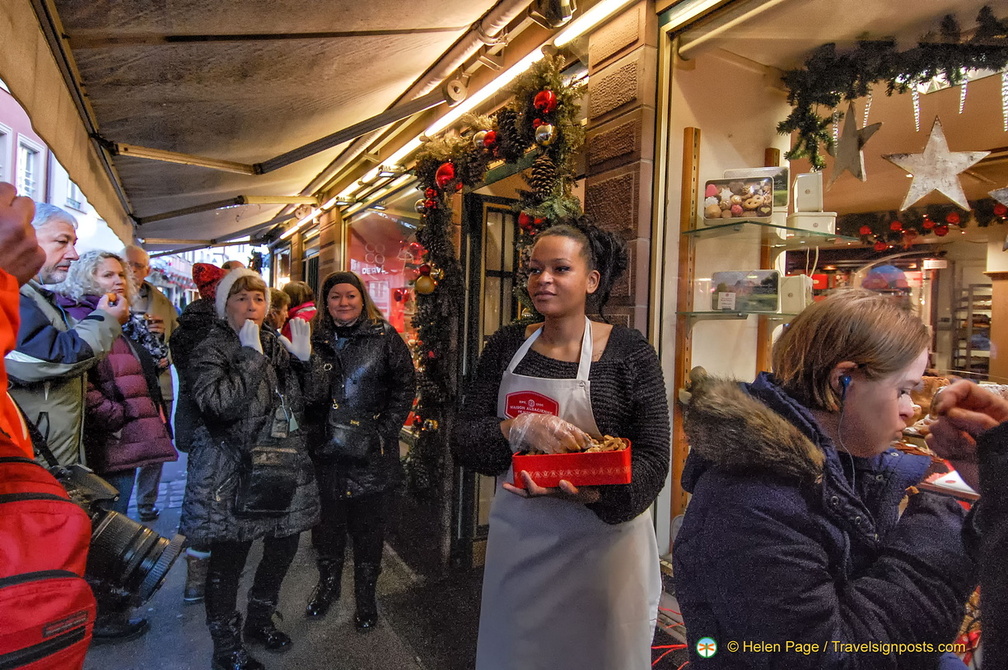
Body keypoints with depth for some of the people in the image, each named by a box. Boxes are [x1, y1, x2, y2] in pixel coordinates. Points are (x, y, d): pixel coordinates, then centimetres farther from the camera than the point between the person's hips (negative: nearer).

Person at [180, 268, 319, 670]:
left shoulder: (277, 346, 9)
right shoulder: (209, 352, -6)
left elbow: (309, 401, 12)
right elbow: (222, 404, -23)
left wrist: (304, 359, -4)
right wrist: (250, 355, -21)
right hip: (233, 476, -6)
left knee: (285, 546, 17)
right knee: (228, 561, 6)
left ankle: (259, 621, 42)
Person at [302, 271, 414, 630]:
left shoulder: (384, 337, -5)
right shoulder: (315, 338, 5)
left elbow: (404, 385, -7)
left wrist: (383, 432, -13)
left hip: (372, 455, -2)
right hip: (326, 452, 3)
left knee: (368, 527, 11)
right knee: (328, 523, 19)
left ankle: (365, 594, 33)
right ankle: (327, 584, 43)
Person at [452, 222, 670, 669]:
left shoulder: (629, 351, -10)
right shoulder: (507, 346, -2)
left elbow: (652, 459, -11)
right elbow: (463, 442, -4)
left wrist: (590, 491, -29)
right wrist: (518, 429, -24)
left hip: (603, 544, -2)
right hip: (516, 543, 3)